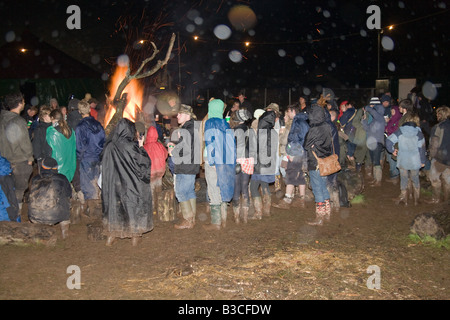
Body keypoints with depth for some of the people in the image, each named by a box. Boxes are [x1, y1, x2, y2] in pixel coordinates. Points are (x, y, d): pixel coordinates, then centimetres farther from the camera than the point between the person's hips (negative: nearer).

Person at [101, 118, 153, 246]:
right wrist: (141, 146, -1)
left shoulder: (109, 146, -2)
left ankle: (111, 236, 23)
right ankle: (135, 236, 19)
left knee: (113, 206, 16)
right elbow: (144, 163, -12)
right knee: (133, 206, 10)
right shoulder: (130, 146, -19)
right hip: (130, 186, -5)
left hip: (112, 184, 5)